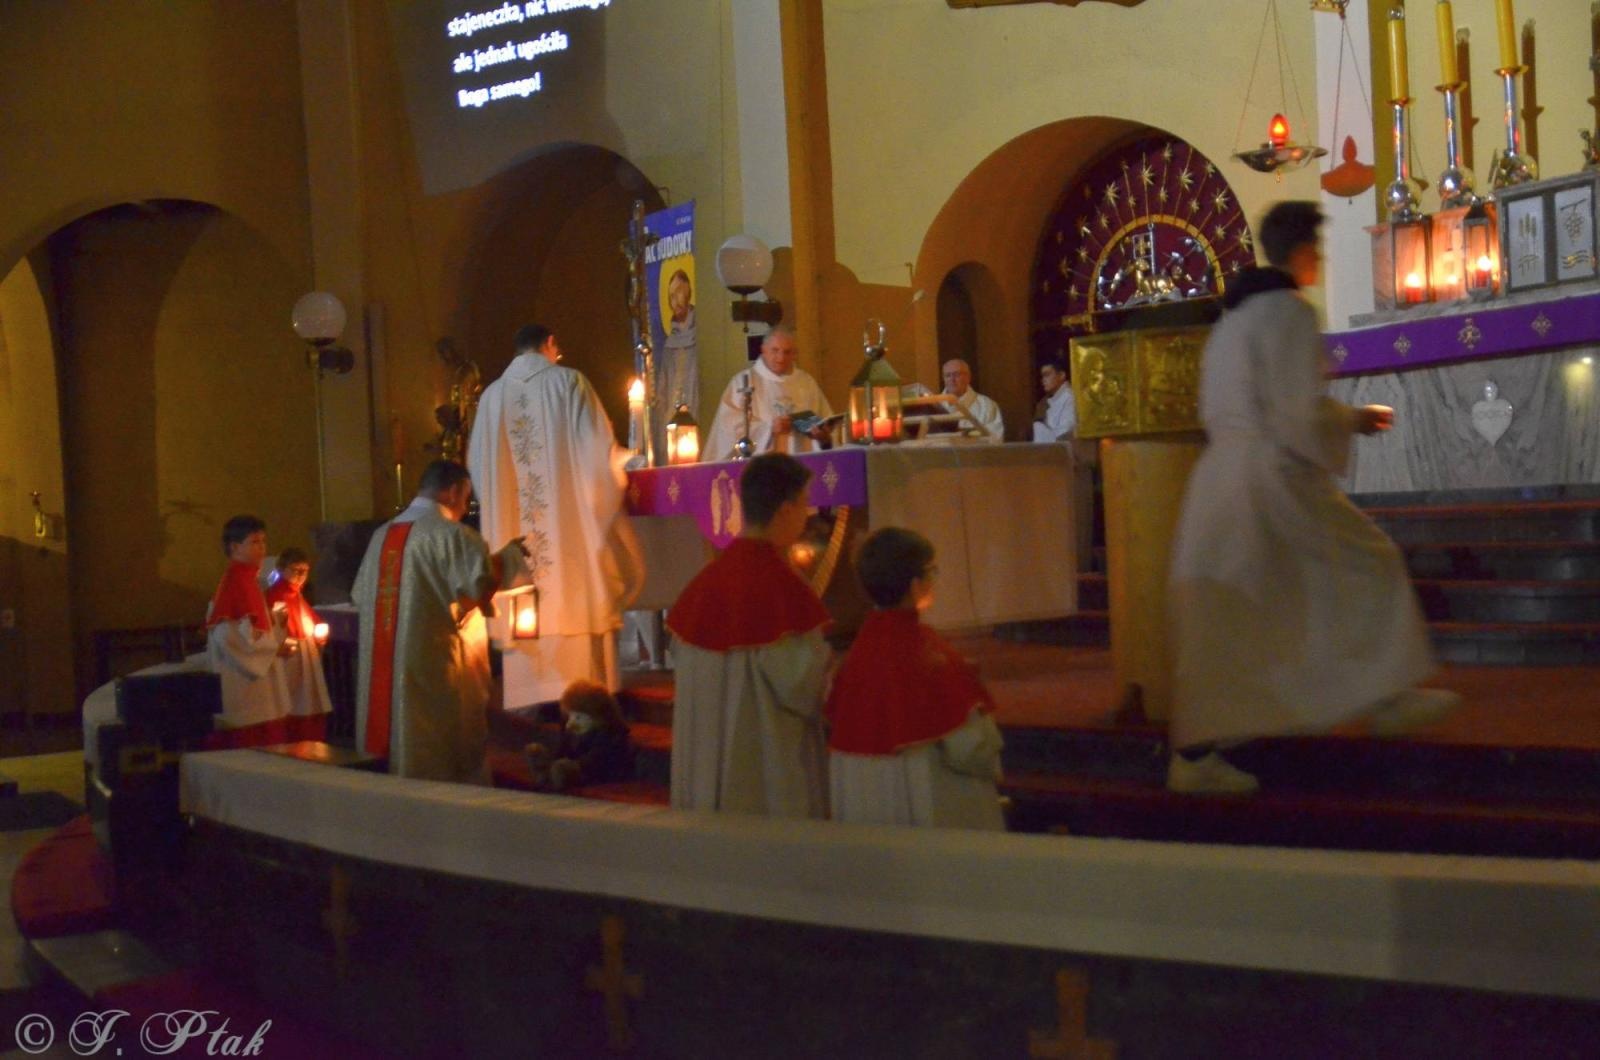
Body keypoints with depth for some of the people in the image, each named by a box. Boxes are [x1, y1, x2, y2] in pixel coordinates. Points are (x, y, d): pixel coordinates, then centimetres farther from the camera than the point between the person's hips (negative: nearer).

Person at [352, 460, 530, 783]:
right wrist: (509, 555, -4)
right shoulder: (452, 534, -11)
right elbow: (483, 584, -22)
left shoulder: (382, 535, 11)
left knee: (394, 752, 14)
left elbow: (360, 596, 17)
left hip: (383, 673, 7)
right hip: (437, 672, -7)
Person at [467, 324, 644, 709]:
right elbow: (599, 447, -5)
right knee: (575, 599, 1)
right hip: (569, 517, -3)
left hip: (512, 526, 3)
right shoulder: (568, 382, -1)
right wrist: (621, 462, 14)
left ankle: (535, 692, 7)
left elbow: (477, 462, 13)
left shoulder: (493, 394, 8)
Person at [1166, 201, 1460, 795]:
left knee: (1217, 627, 7)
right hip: (1273, 478, -8)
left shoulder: (1232, 316, 18)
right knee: (1369, 566, 13)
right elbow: (1301, 412, -17)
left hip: (1219, 475, 8)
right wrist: (1355, 422, 1)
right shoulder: (1290, 311, -10)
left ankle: (1195, 756, 7)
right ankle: (1387, 697, 23)